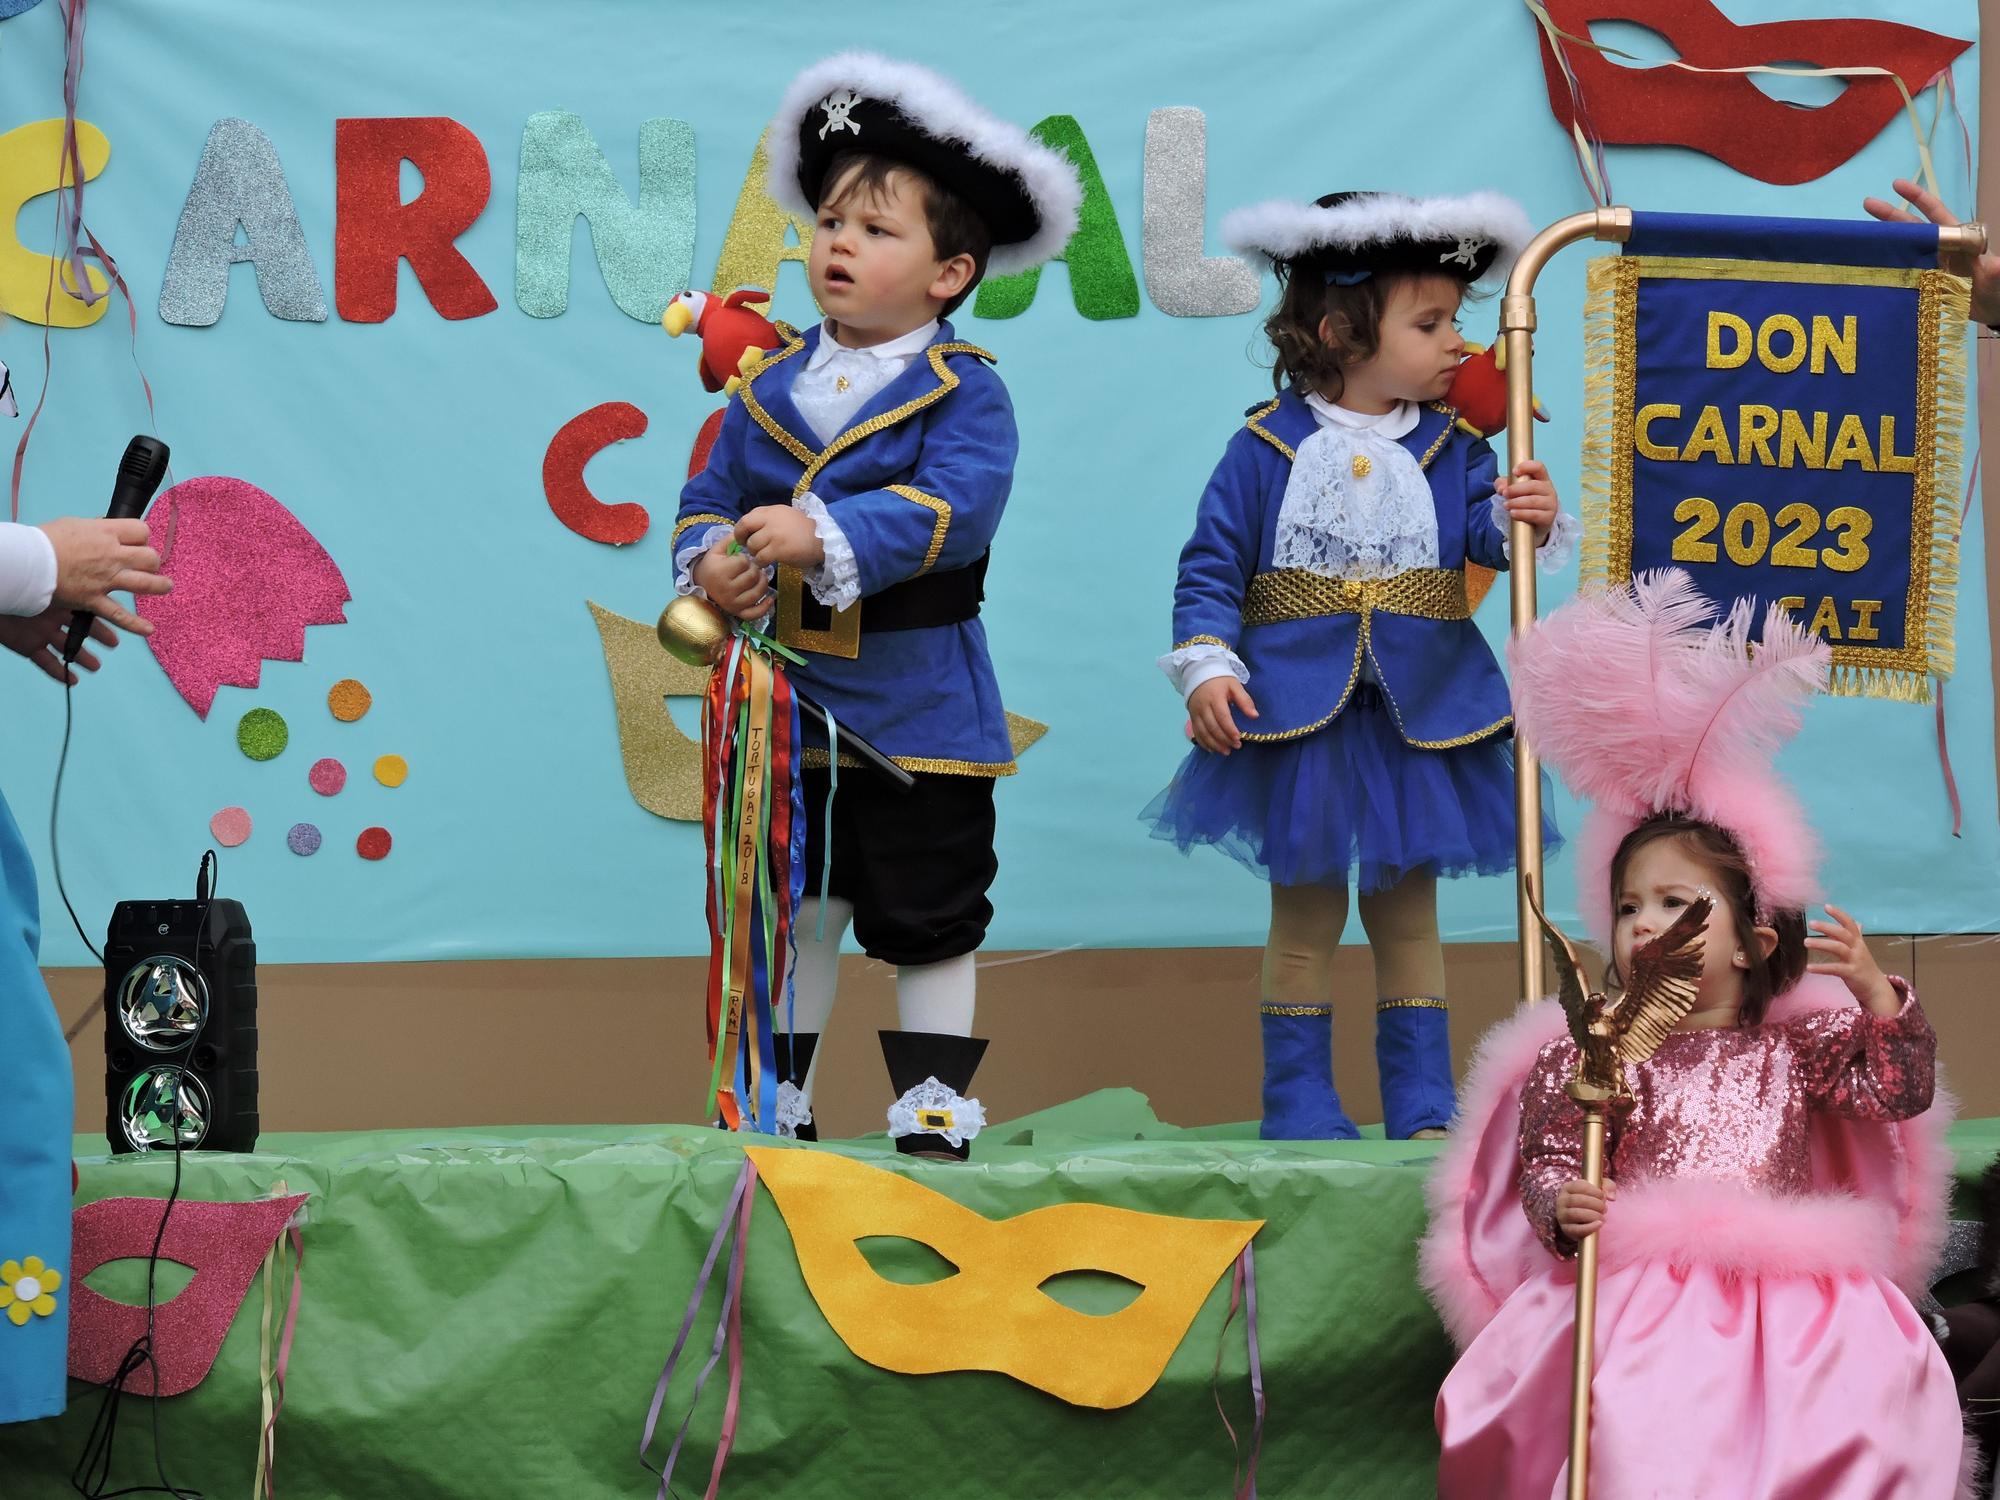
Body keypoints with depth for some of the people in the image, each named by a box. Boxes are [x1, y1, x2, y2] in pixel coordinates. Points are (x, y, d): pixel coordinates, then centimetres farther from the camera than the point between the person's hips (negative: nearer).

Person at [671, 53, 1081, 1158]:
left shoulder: (964, 393, -8)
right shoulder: (769, 388, 8)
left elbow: (953, 505, -24)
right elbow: (710, 497, 9)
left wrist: (826, 537, -34)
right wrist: (710, 564, -14)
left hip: (915, 707, -4)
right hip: (788, 698, 4)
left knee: (928, 921, 4)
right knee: (789, 914, 12)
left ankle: (933, 1119, 14)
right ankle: (777, 1109, 23)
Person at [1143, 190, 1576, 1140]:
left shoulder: (1452, 450, 5)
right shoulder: (1267, 449, -3)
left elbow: (1486, 530, -8)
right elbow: (1212, 566, -3)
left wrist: (1526, 520, -30)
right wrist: (1206, 668, -14)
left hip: (1420, 718, 2)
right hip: (1300, 713, -2)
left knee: (1408, 914, 9)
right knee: (1305, 916, 5)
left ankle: (1421, 1102, 16)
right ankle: (1299, 1099, 14)